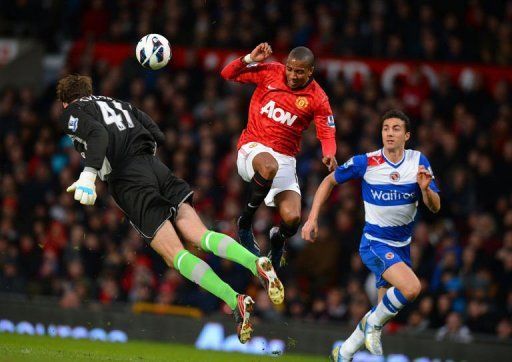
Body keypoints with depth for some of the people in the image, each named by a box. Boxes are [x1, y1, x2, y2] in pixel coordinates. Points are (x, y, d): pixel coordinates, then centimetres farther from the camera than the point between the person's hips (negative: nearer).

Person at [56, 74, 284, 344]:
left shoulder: (71, 113, 10)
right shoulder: (119, 104, 30)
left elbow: (97, 134, -12)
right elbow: (158, 137, 21)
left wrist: (88, 174, -23)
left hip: (127, 178, -6)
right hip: (156, 167, 6)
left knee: (175, 254, -12)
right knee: (200, 234, -3)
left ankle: (234, 301, -30)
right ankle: (255, 263, -30)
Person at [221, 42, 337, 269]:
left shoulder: (317, 99, -2)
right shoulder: (270, 72, -3)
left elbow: (327, 135, -3)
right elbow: (228, 74, 1)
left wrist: (329, 155, -24)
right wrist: (250, 59, -16)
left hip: (285, 159, 2)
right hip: (253, 148, -2)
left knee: (292, 219, -15)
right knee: (269, 167, -40)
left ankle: (278, 238, 26)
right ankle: (245, 221, -16)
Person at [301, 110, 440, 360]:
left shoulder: (419, 162, -5)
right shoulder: (365, 163, -14)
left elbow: (435, 207, -4)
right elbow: (330, 181, 1)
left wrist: (425, 188, -26)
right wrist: (312, 218, -5)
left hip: (402, 246, 6)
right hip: (375, 243, -6)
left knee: (386, 309, 12)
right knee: (411, 287, -30)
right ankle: (373, 323, -4)